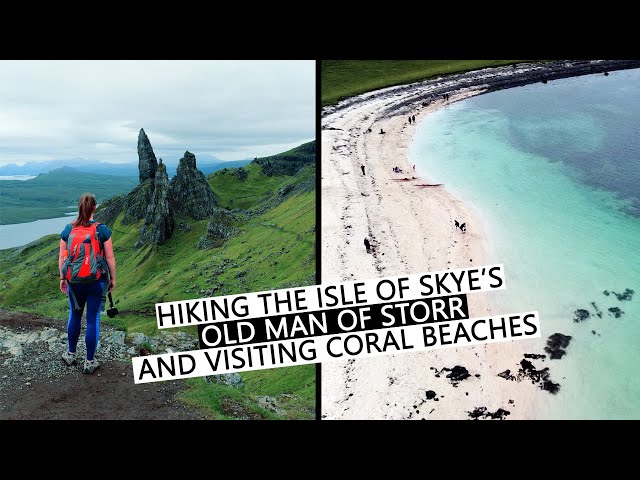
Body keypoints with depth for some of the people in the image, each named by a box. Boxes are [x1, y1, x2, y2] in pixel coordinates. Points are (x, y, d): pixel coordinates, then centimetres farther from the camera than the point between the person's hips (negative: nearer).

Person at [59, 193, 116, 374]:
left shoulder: (68, 230, -3)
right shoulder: (102, 230, -11)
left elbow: (62, 258, 3)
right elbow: (110, 258, -8)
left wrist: (62, 278, 15)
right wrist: (113, 278, 4)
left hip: (74, 281, 3)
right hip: (97, 281, -3)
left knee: (74, 315, 23)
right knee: (93, 319, 6)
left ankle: (71, 354, 35)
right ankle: (90, 362, 14)